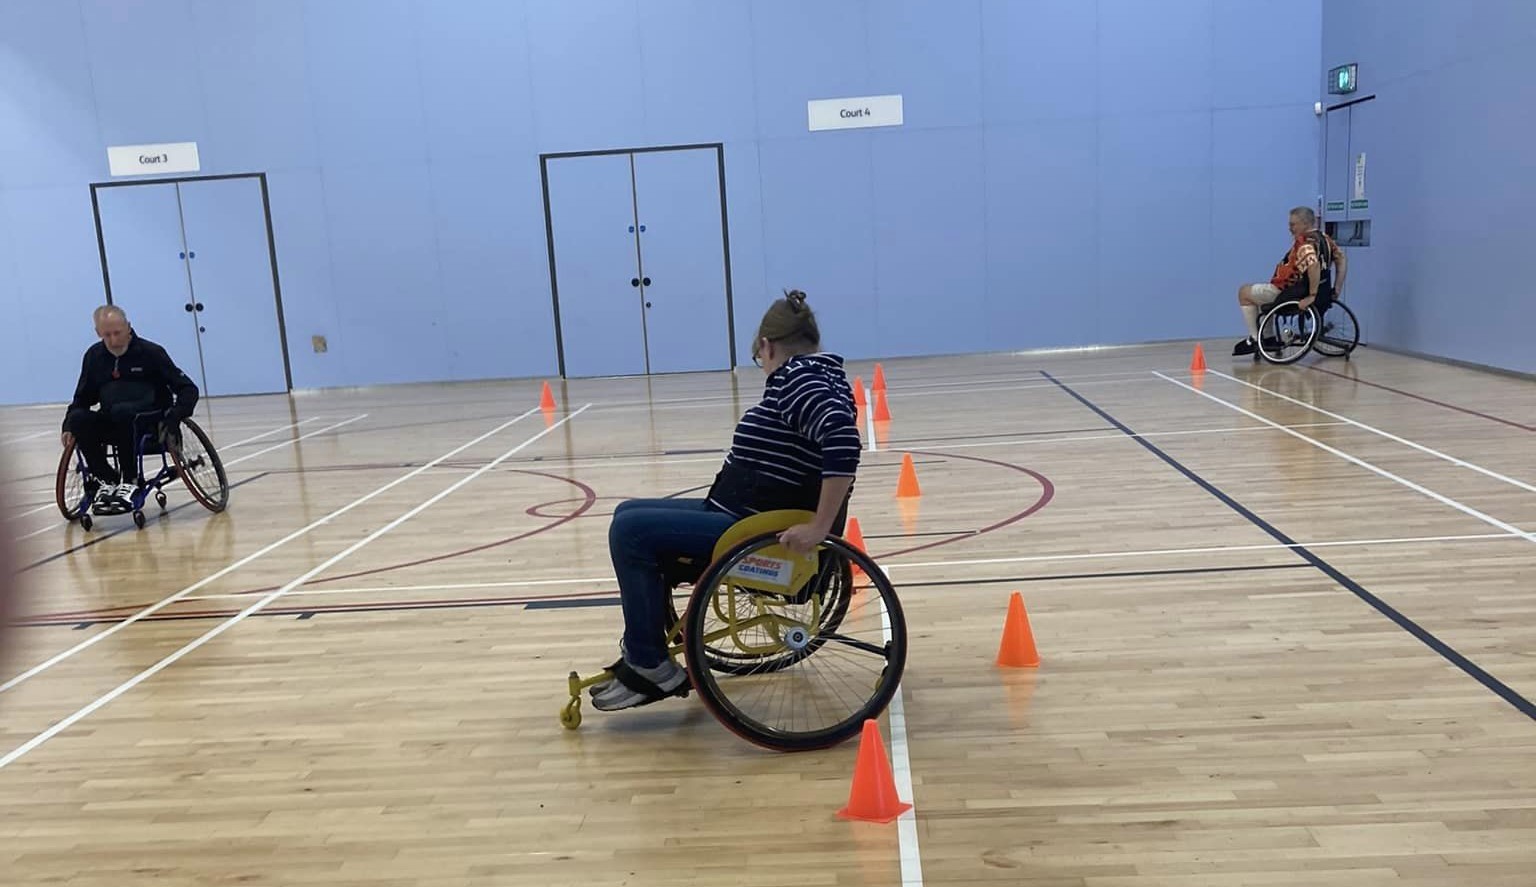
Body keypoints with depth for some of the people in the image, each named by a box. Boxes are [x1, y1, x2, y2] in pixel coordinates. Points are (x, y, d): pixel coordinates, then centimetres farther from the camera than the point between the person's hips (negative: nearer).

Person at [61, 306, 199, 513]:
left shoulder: (150, 352, -3)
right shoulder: (94, 356, 10)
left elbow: (189, 389, -7)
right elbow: (82, 398, 18)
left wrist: (173, 419, -23)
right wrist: (69, 426, -1)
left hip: (151, 423, -4)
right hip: (112, 424, 4)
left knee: (122, 411, -35)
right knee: (79, 419, -25)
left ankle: (129, 481, -24)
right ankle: (106, 479, -12)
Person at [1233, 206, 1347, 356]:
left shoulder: (1305, 242, -24)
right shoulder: (1324, 238, 4)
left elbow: (1314, 265, -39)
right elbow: (1342, 259, 8)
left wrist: (1312, 295, -33)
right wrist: (1337, 288, 6)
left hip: (1292, 295, -9)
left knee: (1244, 292, 7)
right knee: (1262, 294, 33)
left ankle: (1254, 339, 6)